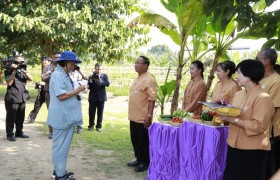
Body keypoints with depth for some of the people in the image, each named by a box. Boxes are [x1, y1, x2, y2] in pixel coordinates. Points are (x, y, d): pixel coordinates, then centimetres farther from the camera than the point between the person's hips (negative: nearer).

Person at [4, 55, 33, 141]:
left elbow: (30, 78, 0)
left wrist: (24, 71, -15)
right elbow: (9, 83, -16)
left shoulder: (22, 70, 12)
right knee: (11, 117, -2)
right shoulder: (8, 71, -3)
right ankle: (10, 134, 5)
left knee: (20, 117, 12)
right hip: (12, 98, -6)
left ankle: (19, 132, 22)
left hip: (22, 98, 6)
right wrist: (14, 71, -19)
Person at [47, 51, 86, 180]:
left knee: (63, 145, 17)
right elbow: (61, 96, -23)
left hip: (66, 117, 10)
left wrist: (76, 91, 9)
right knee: (60, 146, -1)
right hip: (62, 117, -10)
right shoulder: (58, 75, -16)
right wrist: (77, 90, -15)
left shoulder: (64, 75, 16)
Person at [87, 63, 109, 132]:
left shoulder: (104, 76, 4)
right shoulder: (91, 76, 2)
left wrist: (101, 81, -29)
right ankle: (91, 125, 18)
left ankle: (99, 126, 14)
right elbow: (89, 86, -6)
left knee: (100, 112, 5)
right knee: (91, 112, 5)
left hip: (101, 97, 0)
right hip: (93, 97, 0)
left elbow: (107, 83, -12)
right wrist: (90, 80, -23)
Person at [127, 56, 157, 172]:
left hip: (142, 118, -9)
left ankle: (145, 163, 17)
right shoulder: (137, 79, 13)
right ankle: (138, 159, 32)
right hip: (134, 117, 9)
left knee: (143, 141, 4)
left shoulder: (149, 80, -15)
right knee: (135, 139, 18)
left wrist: (149, 116, -23)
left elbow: (152, 99, -19)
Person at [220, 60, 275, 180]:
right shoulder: (238, 94, 9)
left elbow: (258, 126, -22)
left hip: (253, 151, -8)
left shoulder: (263, 98, -16)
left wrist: (232, 119, -23)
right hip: (234, 146, 8)